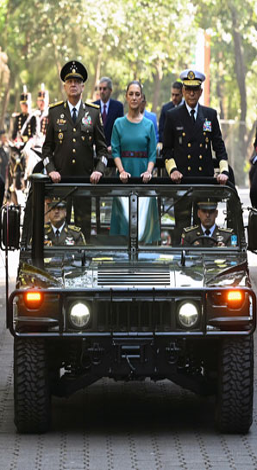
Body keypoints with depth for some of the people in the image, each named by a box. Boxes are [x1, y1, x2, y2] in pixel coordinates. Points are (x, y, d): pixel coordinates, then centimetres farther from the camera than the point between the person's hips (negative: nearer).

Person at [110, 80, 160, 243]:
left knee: (144, 212, -1)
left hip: (142, 174, 0)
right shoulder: (119, 124, 5)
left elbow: (153, 153, 1)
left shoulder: (149, 124, 5)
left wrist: (149, 171, -16)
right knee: (124, 214, 0)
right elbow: (115, 151, 0)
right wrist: (122, 171, -16)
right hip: (125, 174, 0)